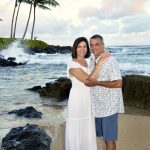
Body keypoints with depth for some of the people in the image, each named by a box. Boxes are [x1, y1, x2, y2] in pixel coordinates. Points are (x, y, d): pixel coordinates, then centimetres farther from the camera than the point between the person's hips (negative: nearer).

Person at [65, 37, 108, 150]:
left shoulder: (85, 62, 4)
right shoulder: (73, 65, -23)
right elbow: (89, 81, -31)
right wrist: (99, 63, -30)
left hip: (87, 99, 8)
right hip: (78, 99, -8)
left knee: (87, 127, 20)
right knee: (77, 129, 6)